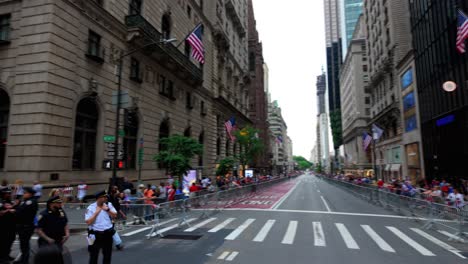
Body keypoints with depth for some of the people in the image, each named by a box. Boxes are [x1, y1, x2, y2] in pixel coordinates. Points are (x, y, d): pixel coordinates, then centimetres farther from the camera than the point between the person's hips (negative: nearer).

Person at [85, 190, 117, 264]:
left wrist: (108, 210, -14)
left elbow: (115, 215, -1)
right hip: (96, 235, -3)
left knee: (107, 255, 16)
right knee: (94, 255, 6)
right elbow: (88, 222, -16)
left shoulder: (109, 205, 1)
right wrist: (96, 212, -19)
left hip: (108, 233, 4)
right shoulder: (91, 208, -11)